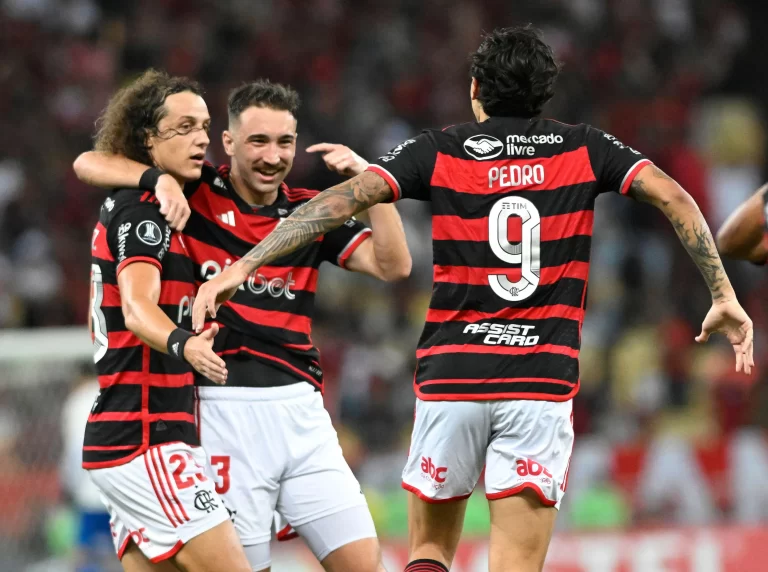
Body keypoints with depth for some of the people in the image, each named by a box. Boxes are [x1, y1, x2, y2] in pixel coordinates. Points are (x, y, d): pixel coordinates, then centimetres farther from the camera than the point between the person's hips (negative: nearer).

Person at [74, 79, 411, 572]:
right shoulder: (196, 194, 2)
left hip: (299, 405, 4)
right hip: (223, 409, -4)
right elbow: (88, 163, -5)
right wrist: (159, 177, -22)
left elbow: (393, 266, 3)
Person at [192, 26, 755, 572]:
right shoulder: (583, 149, 7)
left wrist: (243, 265, -7)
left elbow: (344, 200, -6)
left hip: (450, 377, 0)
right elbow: (673, 197, -3)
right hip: (542, 382, 0)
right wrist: (724, 296, 1)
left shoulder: (438, 151, 4)